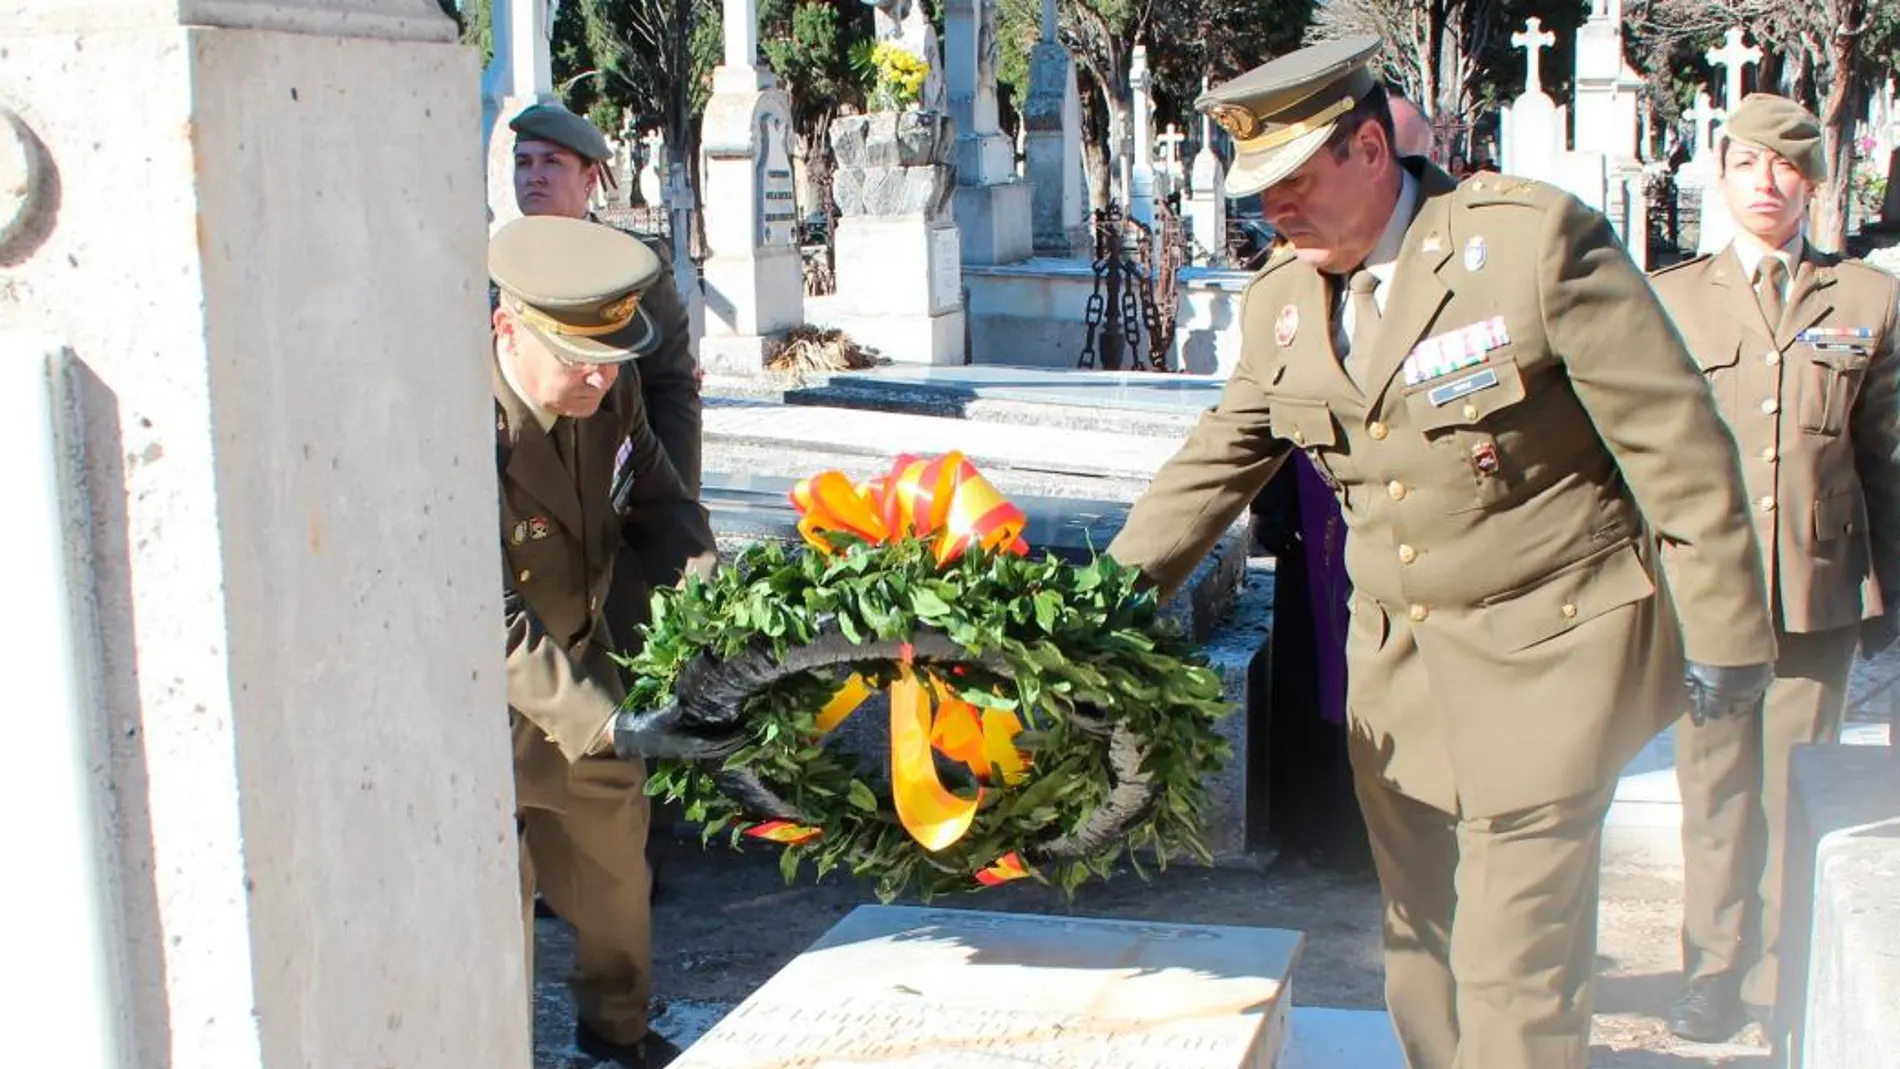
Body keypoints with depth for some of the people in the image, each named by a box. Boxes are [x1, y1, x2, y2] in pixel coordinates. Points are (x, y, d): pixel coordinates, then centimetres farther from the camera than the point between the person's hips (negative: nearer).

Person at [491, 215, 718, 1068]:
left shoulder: (609, 388, -13)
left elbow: (651, 493, 2)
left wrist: (705, 579, -17)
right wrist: (600, 722, -40)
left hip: (579, 659, 7)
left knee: (614, 854, 20)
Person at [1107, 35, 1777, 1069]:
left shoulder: (1537, 240, -14)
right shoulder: (1281, 297, 3)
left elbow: (1678, 445, -11)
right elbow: (1216, 461, 13)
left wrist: (1724, 633, -9)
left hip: (1546, 651, -6)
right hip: (1395, 659, 6)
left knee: (1515, 963, -4)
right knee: (1418, 943, 13)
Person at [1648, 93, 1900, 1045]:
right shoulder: (1671, 297, 8)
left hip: (1821, 594, 0)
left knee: (1795, 790, 4)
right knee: (1714, 787, 5)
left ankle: (1778, 980, 17)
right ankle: (1715, 973, 17)